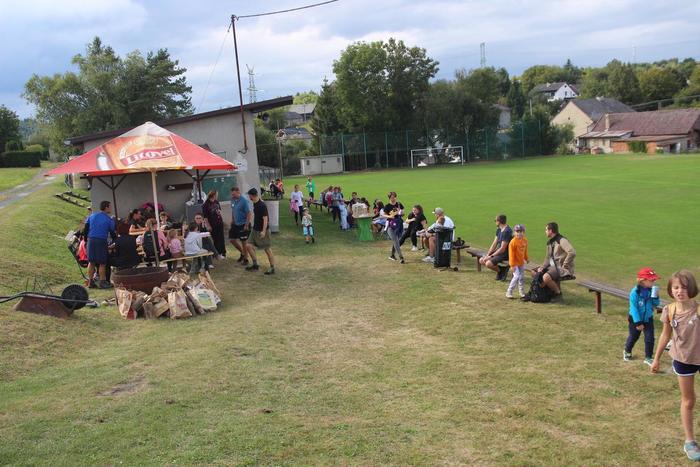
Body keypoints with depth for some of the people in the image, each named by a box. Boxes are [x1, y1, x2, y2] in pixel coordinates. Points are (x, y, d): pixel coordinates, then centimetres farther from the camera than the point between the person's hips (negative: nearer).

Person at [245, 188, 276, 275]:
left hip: (262, 230, -9)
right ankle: (255, 264, 17)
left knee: (267, 249, 0)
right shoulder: (255, 204, 6)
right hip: (255, 229, 9)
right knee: (249, 245, 5)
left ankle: (272, 268, 9)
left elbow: (265, 219, -23)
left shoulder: (262, 206, -21)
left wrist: (263, 231, -28)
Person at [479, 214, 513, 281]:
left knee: (488, 263, -26)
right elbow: (494, 244, 8)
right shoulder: (499, 230, 8)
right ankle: (500, 269, 8)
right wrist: (487, 255, -4)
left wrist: (491, 256, -19)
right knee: (481, 260, 3)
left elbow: (502, 249, -23)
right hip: (498, 252, 10)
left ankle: (502, 270, 0)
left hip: (505, 254, -10)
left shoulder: (507, 231, -22)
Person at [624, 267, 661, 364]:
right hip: (635, 319, -3)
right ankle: (627, 351, 41)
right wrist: (638, 322, -21)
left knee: (650, 338, 0)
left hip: (648, 319, 3)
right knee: (633, 337, 16)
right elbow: (633, 308, -22)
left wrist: (655, 297, -22)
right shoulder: (635, 292, -24)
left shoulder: (651, 290, -9)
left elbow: (656, 304, -1)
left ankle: (648, 357, 14)